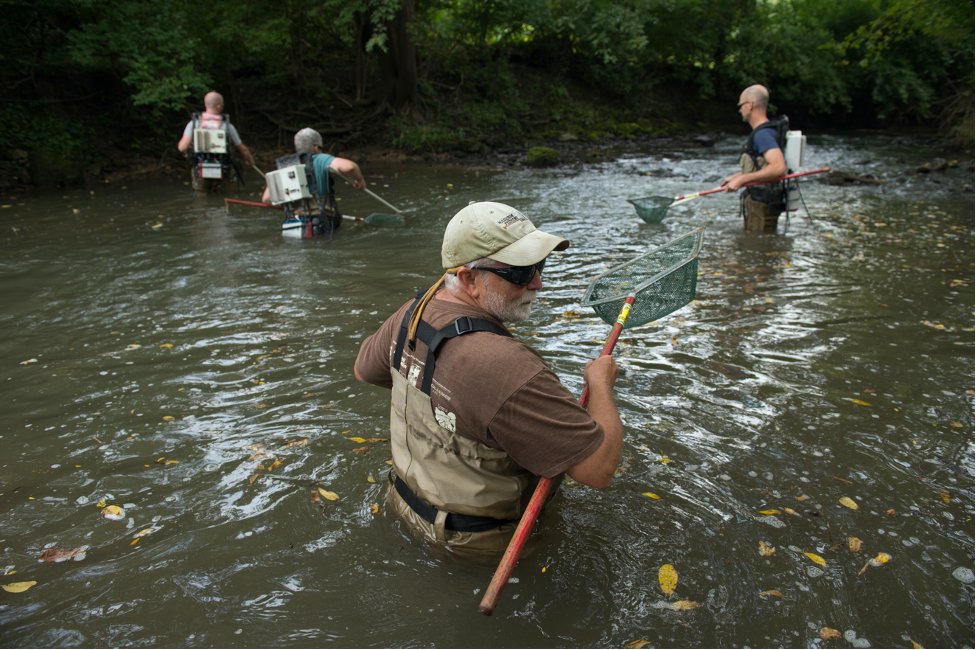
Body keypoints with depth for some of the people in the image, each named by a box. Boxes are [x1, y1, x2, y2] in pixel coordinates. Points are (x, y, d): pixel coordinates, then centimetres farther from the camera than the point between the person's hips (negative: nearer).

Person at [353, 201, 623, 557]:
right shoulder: (509, 369, -41)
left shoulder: (411, 313, -13)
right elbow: (599, 468, -32)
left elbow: (364, 370, 8)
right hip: (475, 537, -7)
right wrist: (601, 382, -16)